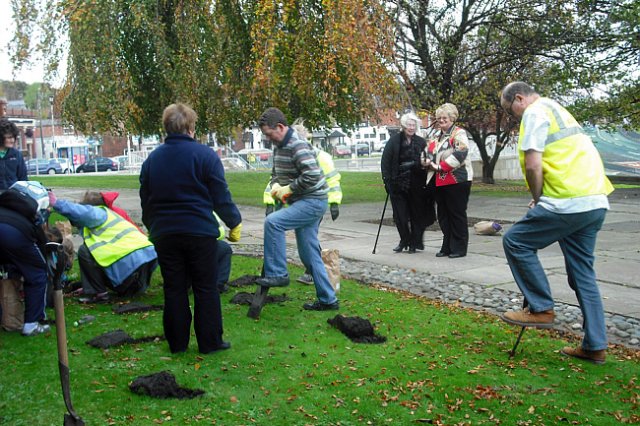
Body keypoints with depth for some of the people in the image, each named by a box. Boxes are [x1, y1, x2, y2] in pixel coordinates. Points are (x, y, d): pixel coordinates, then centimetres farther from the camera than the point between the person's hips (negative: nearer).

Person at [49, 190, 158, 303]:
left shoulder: (99, 212, 3)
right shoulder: (108, 214, 33)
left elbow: (85, 213, -23)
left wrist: (57, 203, -18)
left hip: (129, 259, -10)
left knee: (84, 251, -5)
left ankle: (98, 294, -4)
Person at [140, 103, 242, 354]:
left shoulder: (152, 159, 8)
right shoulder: (204, 155, -8)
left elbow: (146, 201, 15)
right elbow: (221, 197, -8)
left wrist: (152, 228, 28)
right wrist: (235, 223, 5)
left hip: (164, 234, 4)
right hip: (200, 232, -4)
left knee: (174, 289, 11)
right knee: (206, 289, 5)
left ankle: (177, 342, 18)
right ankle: (209, 342, 11)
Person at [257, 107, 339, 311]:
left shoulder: (298, 146, -18)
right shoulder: (279, 146, 11)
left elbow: (312, 175, -29)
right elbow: (276, 173, 22)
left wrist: (289, 189, -18)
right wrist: (276, 186, 0)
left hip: (312, 201, -10)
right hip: (301, 202, 10)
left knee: (272, 222, -25)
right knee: (309, 254, 11)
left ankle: (277, 274, -14)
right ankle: (328, 300, 19)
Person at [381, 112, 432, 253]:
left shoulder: (421, 142, 5)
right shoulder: (394, 141, 1)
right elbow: (385, 161, 0)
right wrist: (387, 180, -8)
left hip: (416, 185, 1)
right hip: (398, 184, -1)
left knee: (417, 214, 4)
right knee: (400, 215, 3)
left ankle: (414, 243, 15)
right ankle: (404, 240, 21)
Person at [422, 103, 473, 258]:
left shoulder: (459, 133, -6)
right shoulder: (436, 137, 18)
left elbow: (460, 153, -21)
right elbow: (430, 154, 24)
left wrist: (440, 166, -21)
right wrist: (427, 162, -1)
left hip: (457, 180, -8)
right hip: (439, 181, 8)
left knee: (457, 214, -1)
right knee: (443, 215, 12)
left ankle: (459, 248, 7)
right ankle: (447, 247, 21)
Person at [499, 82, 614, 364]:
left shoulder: (535, 112, -4)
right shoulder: (556, 109, 25)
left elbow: (533, 165, -15)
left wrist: (537, 199, 1)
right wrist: (543, 200, 16)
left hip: (570, 203, -10)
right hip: (595, 201, 10)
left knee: (515, 241, 3)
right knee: (583, 273, 13)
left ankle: (541, 309, 7)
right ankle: (595, 346, 18)